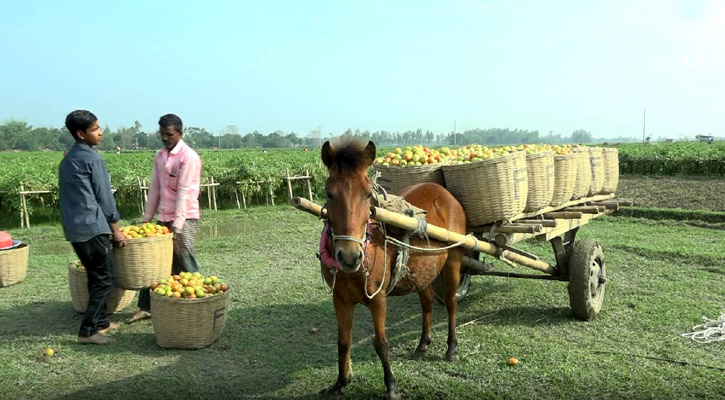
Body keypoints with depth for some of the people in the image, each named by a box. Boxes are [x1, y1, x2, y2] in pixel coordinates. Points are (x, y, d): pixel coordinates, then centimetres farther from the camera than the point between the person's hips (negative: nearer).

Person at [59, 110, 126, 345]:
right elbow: (104, 197, -9)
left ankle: (100, 321, 24)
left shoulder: (67, 159, 16)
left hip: (73, 228, 9)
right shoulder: (92, 159, -10)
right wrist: (116, 229, -3)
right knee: (106, 277, -4)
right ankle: (88, 330, -6)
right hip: (92, 227, -9)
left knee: (96, 275, 17)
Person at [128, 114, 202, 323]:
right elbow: (155, 188, 14)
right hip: (164, 218, 7)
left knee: (185, 265, 0)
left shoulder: (189, 157, -12)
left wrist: (177, 224, -19)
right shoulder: (160, 155, 11)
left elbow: (184, 193, -17)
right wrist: (147, 217, 12)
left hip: (184, 218, -7)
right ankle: (146, 307, 20)